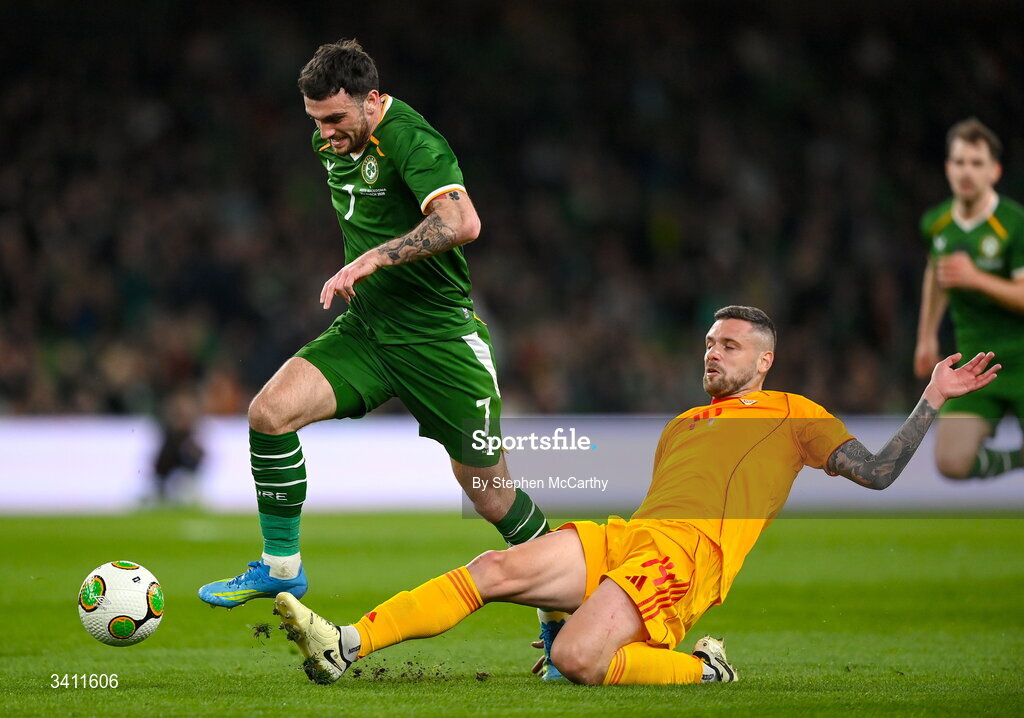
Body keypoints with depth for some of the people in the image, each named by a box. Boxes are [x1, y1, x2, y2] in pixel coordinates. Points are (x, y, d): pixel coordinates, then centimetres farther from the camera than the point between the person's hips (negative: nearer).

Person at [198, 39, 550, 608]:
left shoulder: (409, 140, -20)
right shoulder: (330, 140, 5)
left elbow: (462, 223, -36)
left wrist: (372, 260, -36)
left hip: (439, 338, -7)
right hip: (365, 328, 7)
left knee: (491, 498, 1)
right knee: (270, 411, -15)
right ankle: (280, 569, -2)